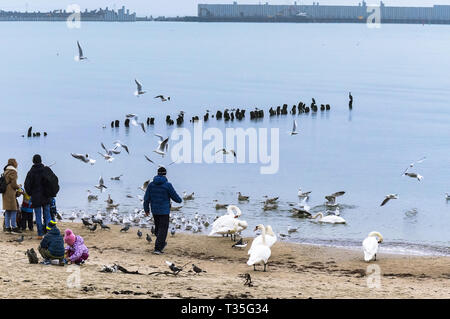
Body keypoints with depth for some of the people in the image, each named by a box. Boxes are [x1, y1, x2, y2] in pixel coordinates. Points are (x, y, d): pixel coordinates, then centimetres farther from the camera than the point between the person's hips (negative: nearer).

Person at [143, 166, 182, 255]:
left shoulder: (151, 185, -1)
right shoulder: (167, 185, -13)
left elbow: (146, 198, 2)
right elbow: (175, 197, -6)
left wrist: (146, 209, 14)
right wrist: (179, 200, 17)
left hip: (154, 211, 5)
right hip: (164, 211, -5)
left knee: (158, 227, 21)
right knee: (162, 229, 0)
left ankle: (162, 243, 39)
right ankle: (157, 249, -6)